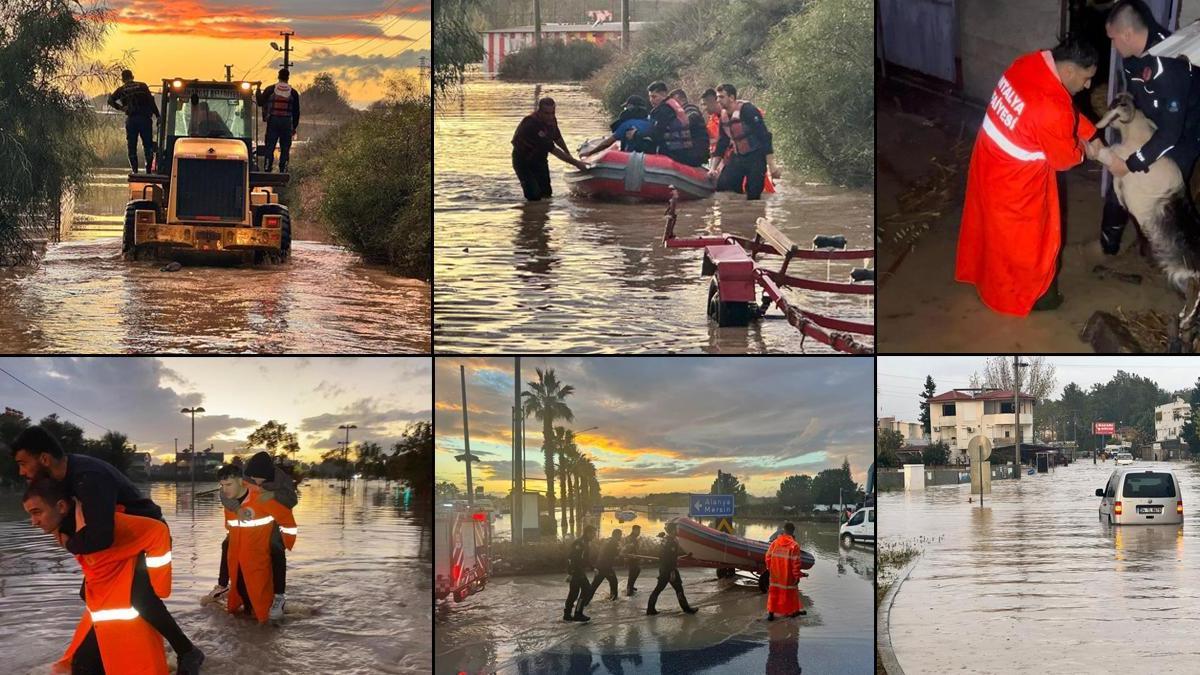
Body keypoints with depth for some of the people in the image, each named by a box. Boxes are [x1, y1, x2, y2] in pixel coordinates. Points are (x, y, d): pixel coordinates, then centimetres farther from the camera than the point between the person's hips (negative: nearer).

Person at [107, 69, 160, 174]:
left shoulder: (121, 90, 9)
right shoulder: (142, 86, 7)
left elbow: (111, 100, 0)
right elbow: (151, 101, -1)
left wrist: (120, 108, 14)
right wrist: (157, 116, -1)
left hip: (131, 119, 0)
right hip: (145, 118, 0)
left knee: (132, 147, 8)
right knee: (148, 146, 7)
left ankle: (135, 171, 2)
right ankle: (148, 169, 1)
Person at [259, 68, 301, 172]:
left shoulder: (270, 90, 0)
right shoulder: (293, 93, 4)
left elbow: (260, 103, 6)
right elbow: (296, 112, 7)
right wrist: (294, 127, 14)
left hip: (273, 121, 0)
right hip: (287, 123, 0)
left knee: (270, 147, 3)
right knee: (285, 149, 4)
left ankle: (267, 170, -3)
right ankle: (283, 171, 2)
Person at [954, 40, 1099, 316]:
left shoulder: (1029, 63, -9)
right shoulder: (1053, 108, -34)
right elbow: (1064, 158, -17)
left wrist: (1088, 133, 4)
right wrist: (1083, 148, 3)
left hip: (989, 160, 8)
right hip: (1014, 180, -8)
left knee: (991, 225, 29)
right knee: (1023, 238, 16)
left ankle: (982, 274, 51)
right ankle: (1023, 294, 37)